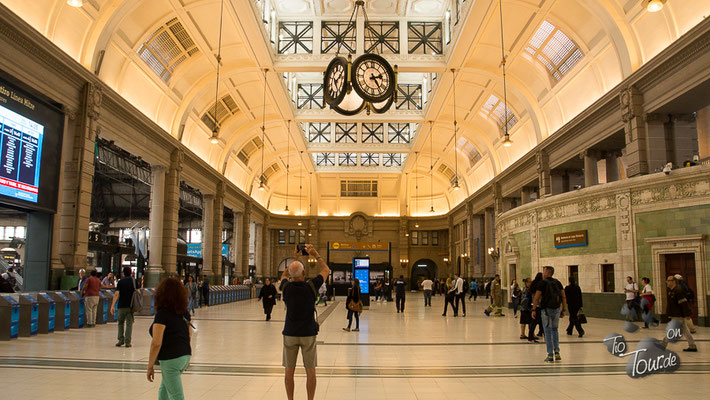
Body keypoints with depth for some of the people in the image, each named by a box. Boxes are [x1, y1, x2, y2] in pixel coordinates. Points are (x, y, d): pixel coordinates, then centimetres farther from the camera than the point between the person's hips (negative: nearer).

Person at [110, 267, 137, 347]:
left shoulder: (120, 281, -1)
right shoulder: (133, 281, 2)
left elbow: (116, 294, -11)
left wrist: (113, 305, -14)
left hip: (121, 306, 0)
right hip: (130, 306, 0)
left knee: (120, 323, 15)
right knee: (129, 323, 4)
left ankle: (121, 340, 9)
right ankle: (127, 342, 0)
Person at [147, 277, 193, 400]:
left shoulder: (162, 314, -13)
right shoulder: (184, 313, 7)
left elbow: (156, 343, -16)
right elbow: (189, 336, 14)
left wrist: (150, 366, -9)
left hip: (170, 359, -8)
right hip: (185, 356, 8)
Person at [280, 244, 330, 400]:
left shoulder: (286, 287, -8)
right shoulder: (310, 286, -13)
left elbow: (284, 275, 18)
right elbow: (326, 270, 4)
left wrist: (294, 258, 20)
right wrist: (315, 254, 9)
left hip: (290, 334, 2)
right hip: (308, 334, -1)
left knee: (289, 371, 10)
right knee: (310, 372, 8)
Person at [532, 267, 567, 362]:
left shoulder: (543, 283, -7)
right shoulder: (557, 282, 7)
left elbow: (536, 298, -11)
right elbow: (563, 297, 6)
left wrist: (534, 309, -4)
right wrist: (563, 310, 10)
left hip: (546, 309, -4)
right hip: (557, 309, 4)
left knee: (548, 332, 3)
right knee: (555, 330, 18)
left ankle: (550, 356, 4)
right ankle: (557, 353, 10)